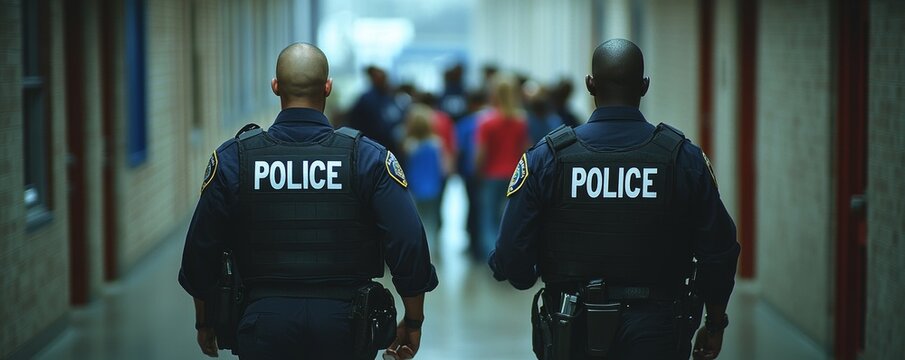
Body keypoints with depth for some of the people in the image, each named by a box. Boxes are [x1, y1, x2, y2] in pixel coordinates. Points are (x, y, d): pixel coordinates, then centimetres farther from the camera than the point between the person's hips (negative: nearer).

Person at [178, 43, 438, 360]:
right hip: (344, 327, 0)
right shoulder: (368, 157, -4)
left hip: (265, 325, 0)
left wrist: (204, 322, 17)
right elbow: (410, 246, -9)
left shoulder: (233, 158, -1)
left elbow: (200, 250, 4)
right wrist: (413, 323, 3)